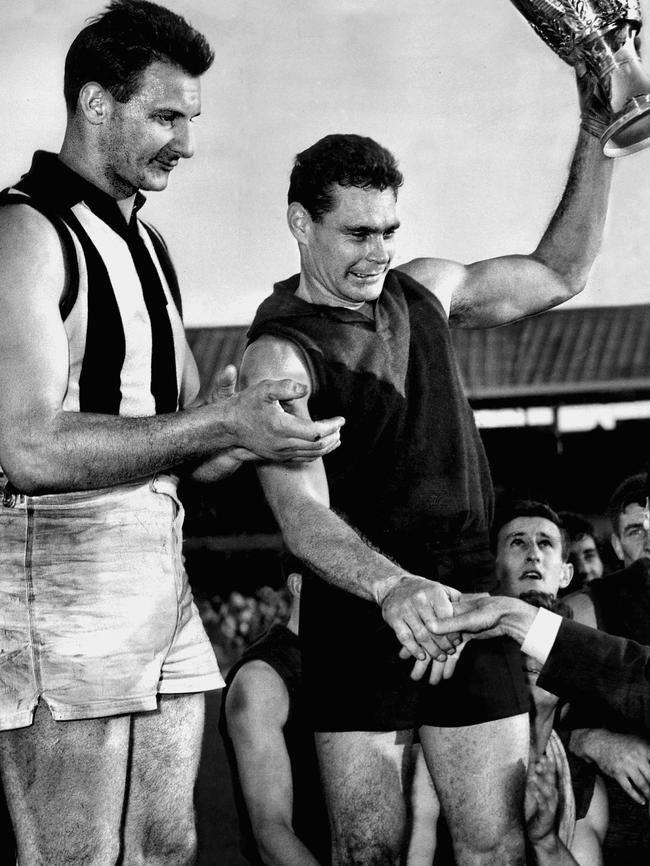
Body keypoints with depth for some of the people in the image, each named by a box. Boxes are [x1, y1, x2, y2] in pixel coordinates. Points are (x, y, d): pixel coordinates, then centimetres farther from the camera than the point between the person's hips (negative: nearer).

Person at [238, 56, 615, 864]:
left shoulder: (421, 291, 10)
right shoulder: (278, 354, -10)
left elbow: (558, 274, 23)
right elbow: (302, 513, -24)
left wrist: (598, 137, 13)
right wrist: (393, 589, -42)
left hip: (467, 607, 4)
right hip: (358, 618, -4)